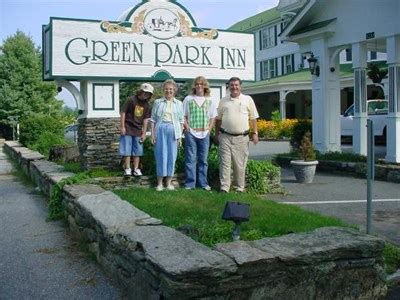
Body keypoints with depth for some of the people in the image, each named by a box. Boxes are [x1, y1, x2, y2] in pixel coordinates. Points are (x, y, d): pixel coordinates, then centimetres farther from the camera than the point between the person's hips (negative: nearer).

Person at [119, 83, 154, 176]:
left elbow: (145, 119, 4)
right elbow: (123, 112, -9)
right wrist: (122, 126, -12)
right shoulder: (131, 100, -10)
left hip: (138, 130, 5)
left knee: (137, 150, 8)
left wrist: (144, 133, 1)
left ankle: (136, 169, 15)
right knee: (127, 150, 0)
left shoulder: (146, 105, 3)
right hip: (127, 129, -4)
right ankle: (127, 169, 7)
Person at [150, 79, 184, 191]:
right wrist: (152, 134, 0)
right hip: (160, 129, -1)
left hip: (173, 130, 1)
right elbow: (153, 119, 7)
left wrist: (180, 135, 3)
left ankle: (168, 182, 13)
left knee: (172, 155, 3)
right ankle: (159, 183, 7)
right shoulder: (158, 102, 8)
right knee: (160, 155, -2)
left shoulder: (179, 104, 11)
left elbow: (181, 121, 10)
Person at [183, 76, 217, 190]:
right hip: (191, 133, -2)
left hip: (204, 134, 2)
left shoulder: (209, 101, 9)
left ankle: (203, 183, 16)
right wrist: (187, 128, -7)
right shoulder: (188, 99, 3)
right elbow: (183, 115, 4)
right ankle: (190, 183, 5)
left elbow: (213, 117, 11)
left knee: (203, 159, 8)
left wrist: (209, 129, 0)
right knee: (190, 159, 0)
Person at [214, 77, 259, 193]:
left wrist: (255, 133, 1)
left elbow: (253, 118, 7)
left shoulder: (248, 99, 6)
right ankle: (224, 188, 1)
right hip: (225, 136, 1)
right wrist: (217, 133, 13)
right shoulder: (223, 100, 10)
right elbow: (218, 119, 15)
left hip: (242, 137, -1)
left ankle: (239, 188, 15)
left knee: (240, 164, 5)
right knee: (225, 163, -2)